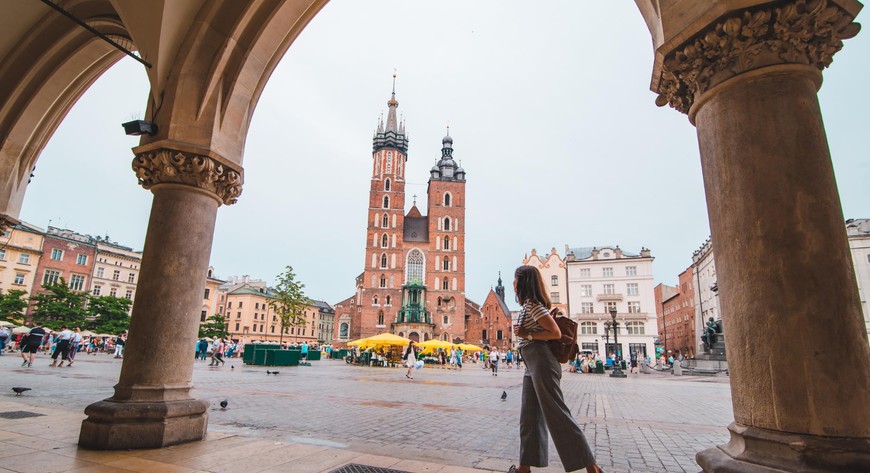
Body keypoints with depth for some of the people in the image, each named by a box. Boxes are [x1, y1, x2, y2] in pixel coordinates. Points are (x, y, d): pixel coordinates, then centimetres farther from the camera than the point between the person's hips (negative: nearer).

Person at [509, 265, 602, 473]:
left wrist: (526, 335, -15)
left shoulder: (533, 304, -12)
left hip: (541, 362, -10)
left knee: (557, 414, -6)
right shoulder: (528, 305, 16)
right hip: (532, 365, 10)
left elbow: (556, 333, -18)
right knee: (529, 417, 12)